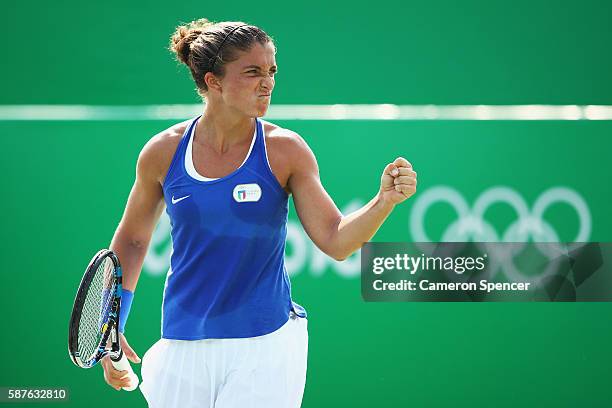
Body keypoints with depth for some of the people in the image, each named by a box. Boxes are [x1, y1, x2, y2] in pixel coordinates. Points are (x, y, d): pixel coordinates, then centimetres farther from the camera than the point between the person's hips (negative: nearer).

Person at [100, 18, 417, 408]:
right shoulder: (162, 152, -1)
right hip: (183, 349, 2)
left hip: (264, 349, -2)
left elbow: (335, 240, -8)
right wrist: (110, 330, 10)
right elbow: (132, 240, 13)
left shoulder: (285, 150, -5)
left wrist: (384, 200, -25)